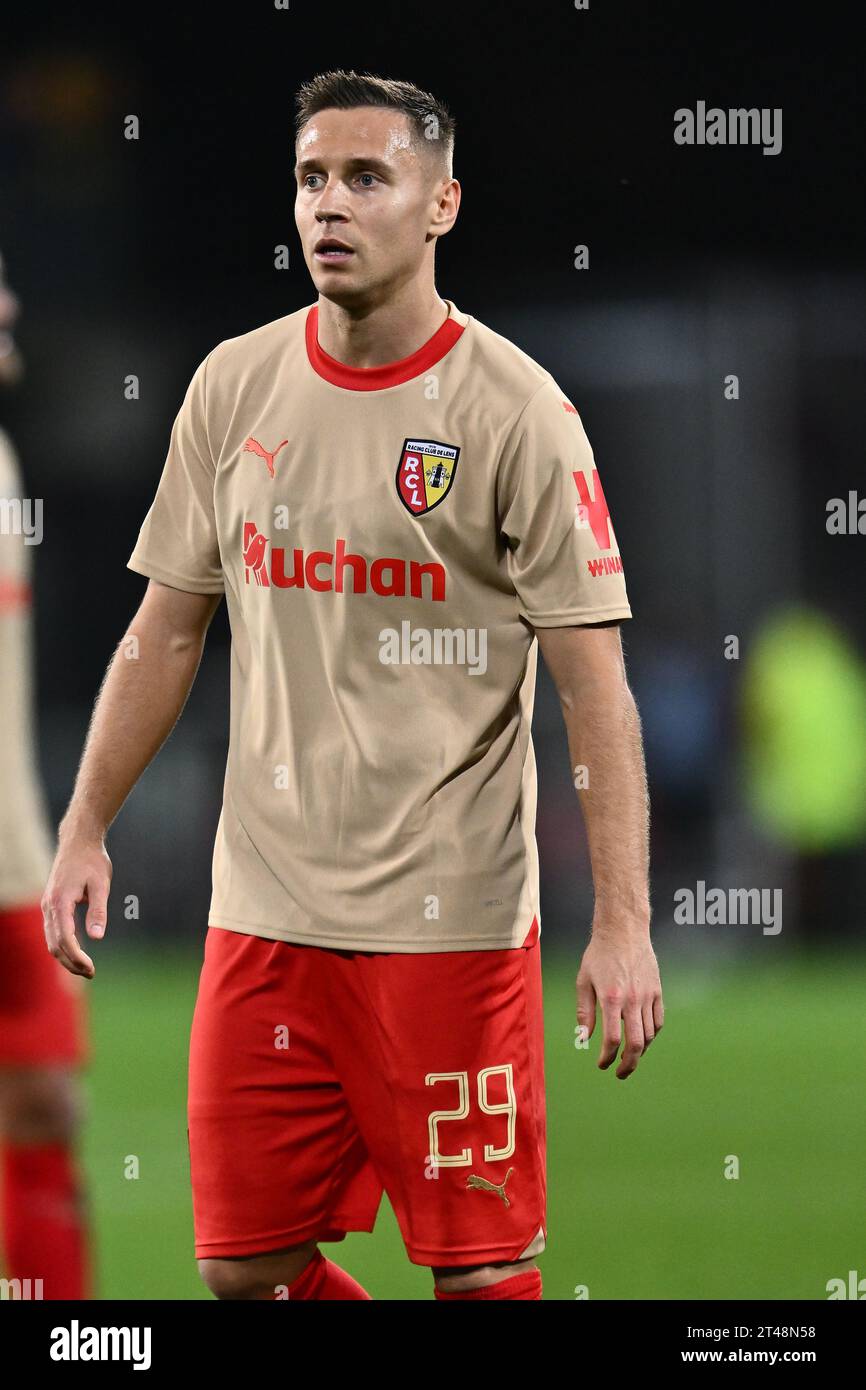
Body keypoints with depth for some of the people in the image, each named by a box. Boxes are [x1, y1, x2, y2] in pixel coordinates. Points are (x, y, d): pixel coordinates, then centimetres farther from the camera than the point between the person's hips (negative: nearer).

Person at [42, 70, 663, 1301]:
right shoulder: (235, 386, 6)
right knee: (245, 1264, 5)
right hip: (264, 909, 5)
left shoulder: (514, 411, -8)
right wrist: (85, 830, 10)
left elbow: (595, 682, -10)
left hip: (453, 914, -5)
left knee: (479, 1264, -2)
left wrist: (624, 922, -16)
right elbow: (169, 628, 16)